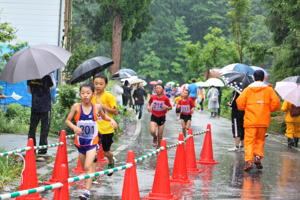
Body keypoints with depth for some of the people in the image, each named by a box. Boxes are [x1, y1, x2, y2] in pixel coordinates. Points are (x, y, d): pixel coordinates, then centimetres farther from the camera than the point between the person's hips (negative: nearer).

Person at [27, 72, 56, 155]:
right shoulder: (46, 77, -14)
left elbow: (29, 90, 12)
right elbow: (53, 86, 3)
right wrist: (51, 74, 7)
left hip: (34, 107, 4)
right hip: (45, 108, -4)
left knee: (32, 128, 11)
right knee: (44, 129, 3)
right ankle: (42, 151, 4)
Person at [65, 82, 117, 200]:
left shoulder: (97, 107, -4)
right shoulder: (76, 107, -6)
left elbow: (103, 117, 16)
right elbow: (67, 120, 0)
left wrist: (111, 120, -4)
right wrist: (74, 127, -19)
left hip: (92, 142, -2)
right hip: (80, 141, 2)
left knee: (88, 167, -18)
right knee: (85, 168, 15)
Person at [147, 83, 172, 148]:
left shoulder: (165, 98, -10)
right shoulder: (152, 97, -4)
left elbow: (170, 107, 0)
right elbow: (149, 102, 18)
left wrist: (167, 107, -22)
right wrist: (148, 107, -3)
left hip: (162, 117, -1)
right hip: (154, 116, 1)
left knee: (160, 135, 6)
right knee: (152, 131, -20)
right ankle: (155, 138, 15)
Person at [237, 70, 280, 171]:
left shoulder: (248, 89, 4)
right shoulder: (269, 89, 6)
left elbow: (240, 102, -5)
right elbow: (276, 102, -3)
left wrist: (243, 108, 15)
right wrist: (270, 109, 14)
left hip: (250, 120, -1)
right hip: (263, 120, 1)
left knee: (249, 141, -1)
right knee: (260, 139, 17)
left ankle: (249, 160, -15)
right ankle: (258, 156, -3)